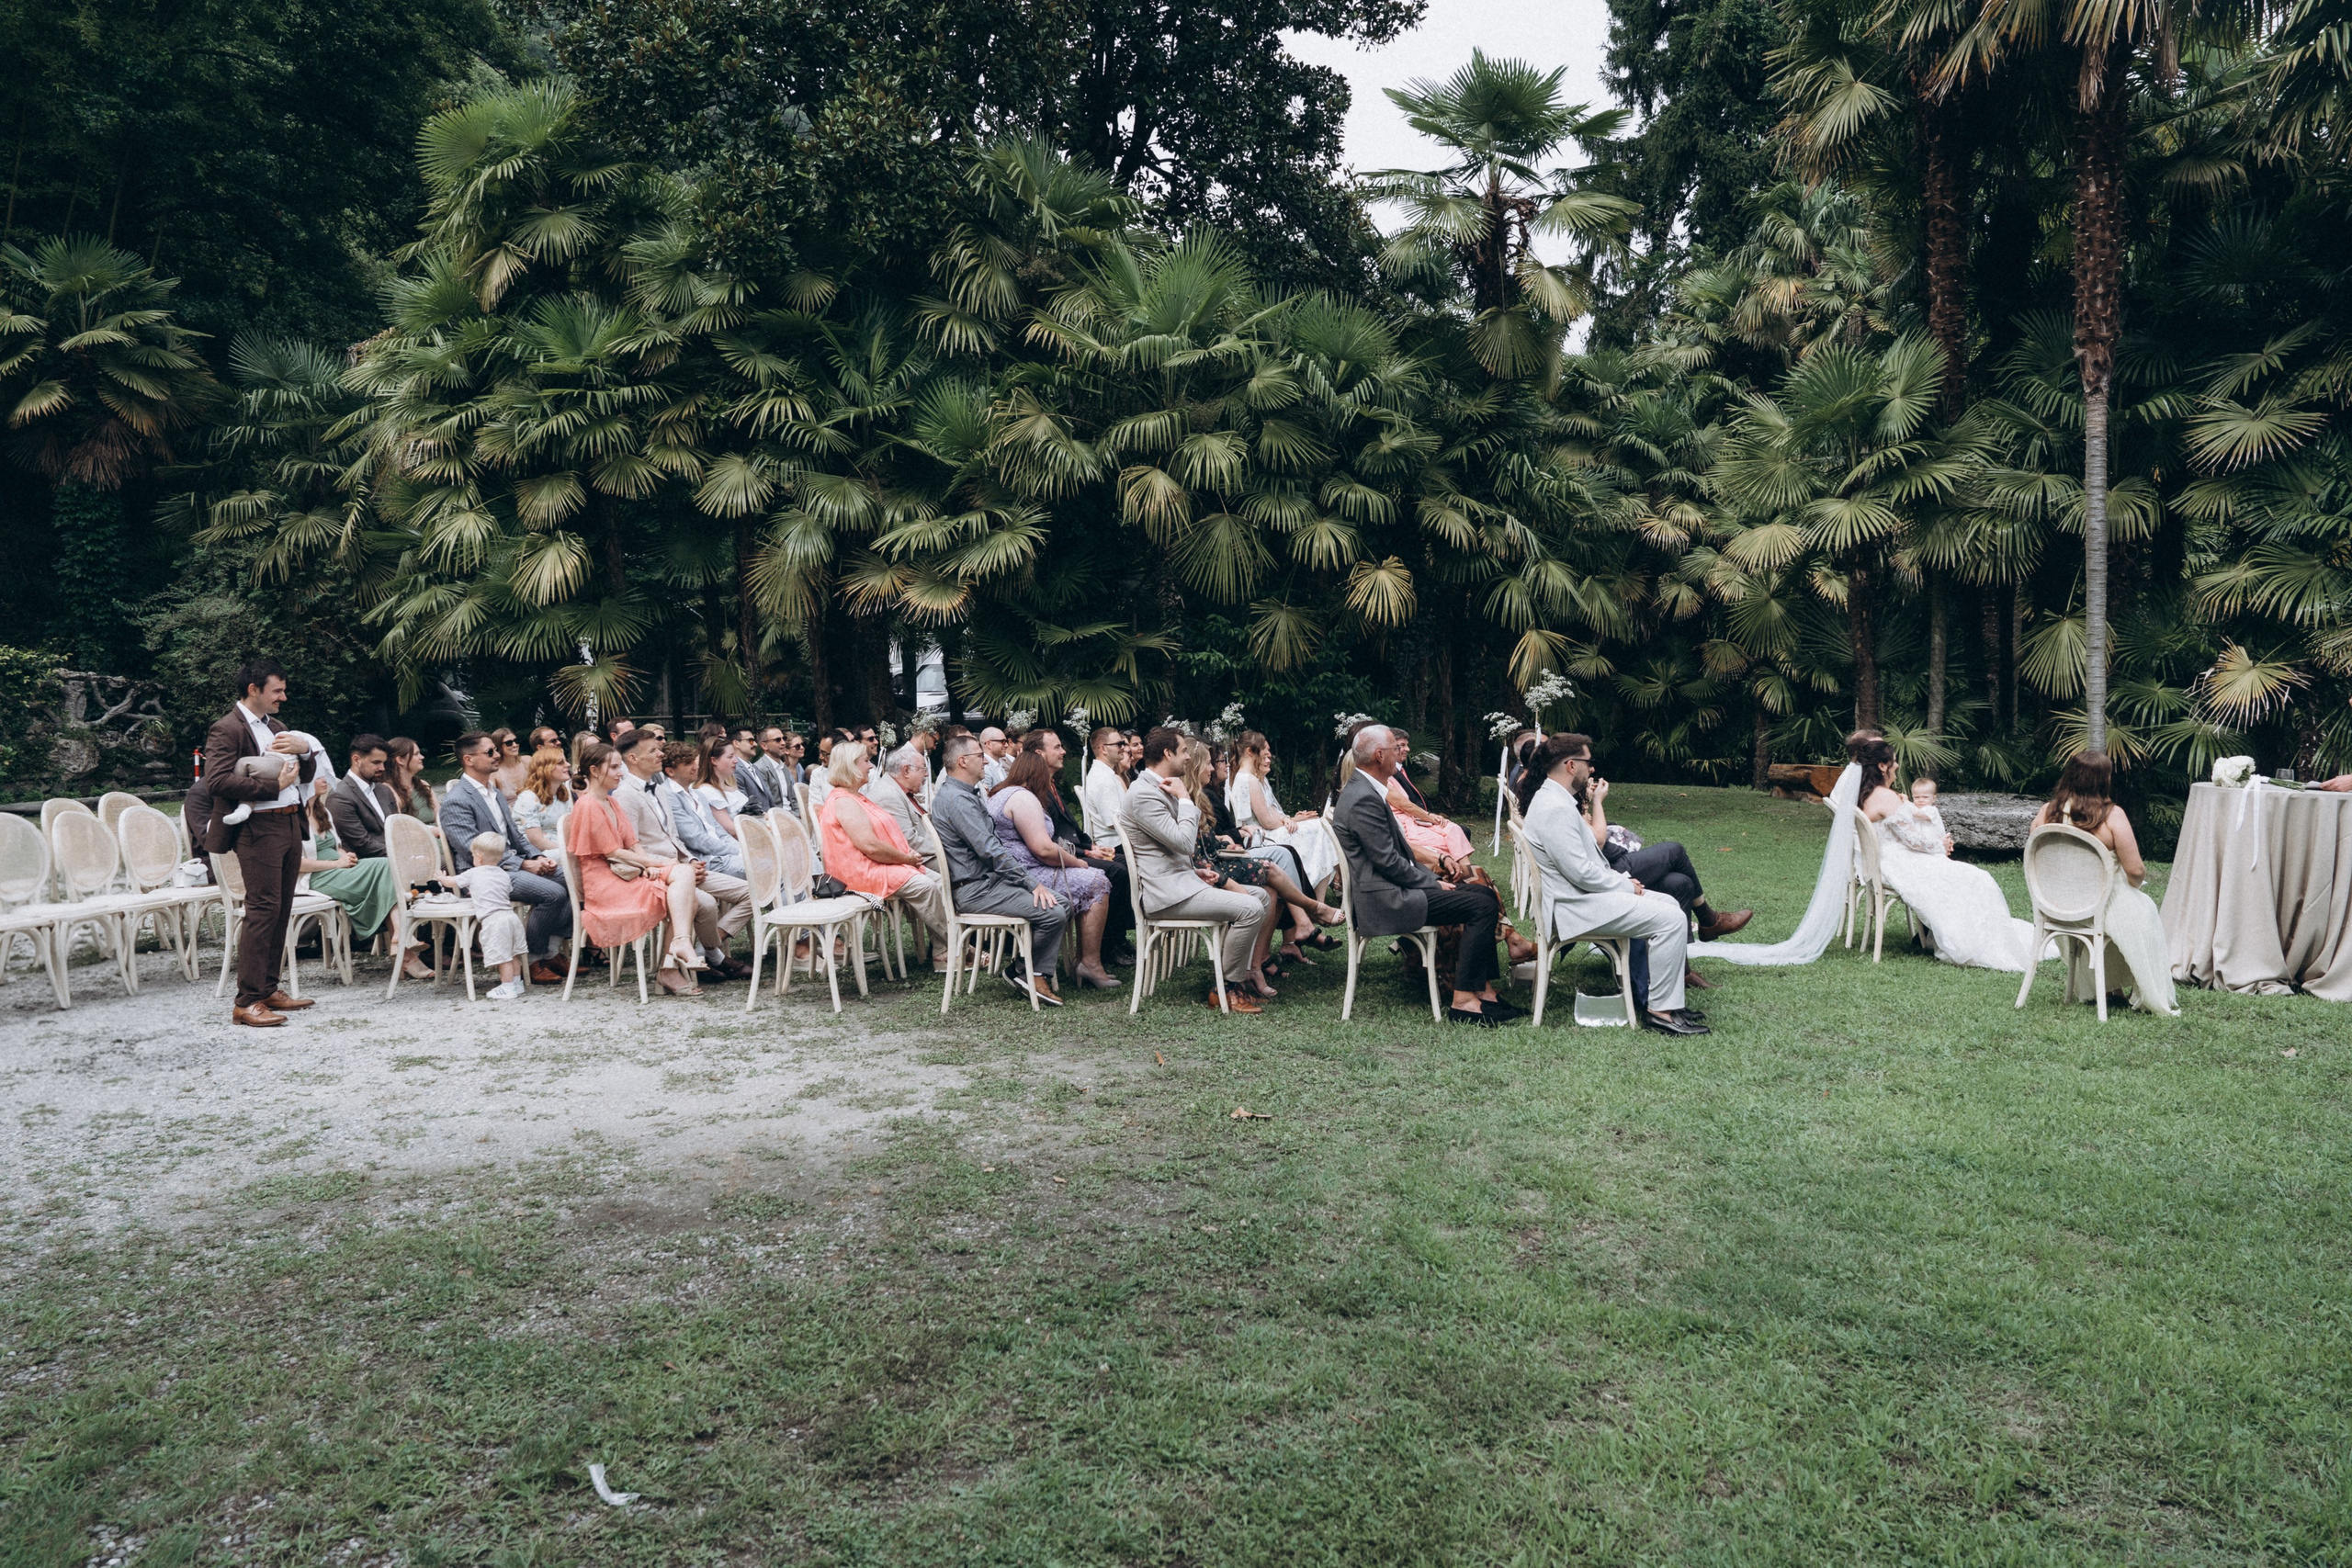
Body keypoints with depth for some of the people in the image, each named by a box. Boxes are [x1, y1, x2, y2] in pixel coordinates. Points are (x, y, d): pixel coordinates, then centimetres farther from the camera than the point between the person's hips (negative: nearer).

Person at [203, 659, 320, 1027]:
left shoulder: (275, 727, 21)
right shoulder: (225, 729, -7)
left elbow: (307, 775, 22)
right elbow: (219, 779, -19)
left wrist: (303, 751, 1)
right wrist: (274, 785, -18)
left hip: (290, 824, 9)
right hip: (259, 828, -9)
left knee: (282, 911, 10)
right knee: (263, 909, -12)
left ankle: (268, 990, 18)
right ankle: (247, 1002, -9)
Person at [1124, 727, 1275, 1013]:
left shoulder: (1163, 788, 18)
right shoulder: (1144, 794, -16)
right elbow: (1184, 843, -23)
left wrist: (1196, 870, 11)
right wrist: (1185, 799, -13)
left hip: (1181, 878, 11)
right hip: (1165, 892, -11)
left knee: (1262, 896, 8)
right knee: (1251, 909, -22)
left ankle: (1248, 970, 9)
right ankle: (1228, 988, -9)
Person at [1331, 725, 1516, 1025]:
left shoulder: (1366, 791, 15)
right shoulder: (1364, 799, -19)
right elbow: (1388, 862, -20)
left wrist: (1434, 877, 9)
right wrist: (1434, 884, -9)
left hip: (1391, 889, 11)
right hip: (1384, 900, -11)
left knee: (1483, 894, 8)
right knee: (1483, 905, -15)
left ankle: (1483, 989, 6)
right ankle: (1463, 1001, -13)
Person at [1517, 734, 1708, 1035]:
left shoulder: (1554, 799, 13)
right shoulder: (1555, 808, -22)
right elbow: (1580, 871, -25)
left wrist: (1623, 880, 8)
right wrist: (1627, 885, -10)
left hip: (1583, 895, 11)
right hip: (1576, 906, -11)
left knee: (1668, 904, 14)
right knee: (1671, 919, -16)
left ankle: (1669, 1001, 13)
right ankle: (1660, 1011, -10)